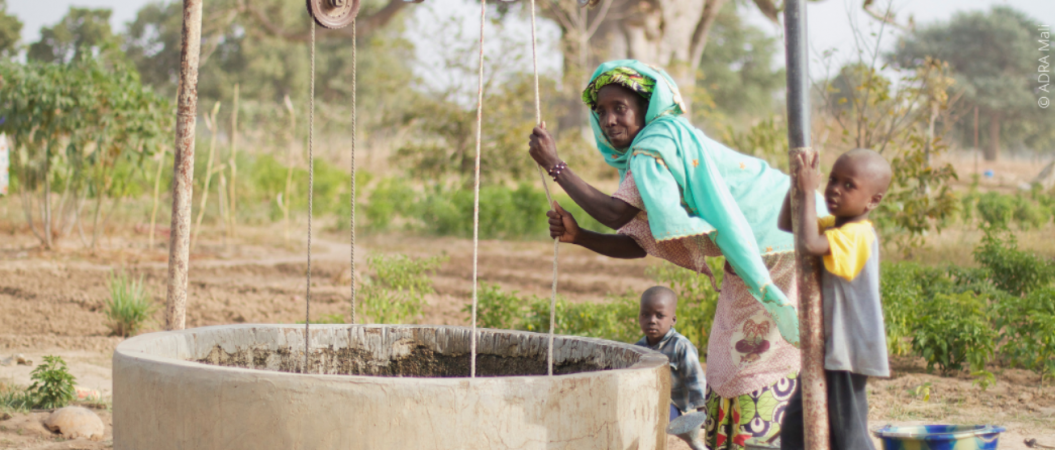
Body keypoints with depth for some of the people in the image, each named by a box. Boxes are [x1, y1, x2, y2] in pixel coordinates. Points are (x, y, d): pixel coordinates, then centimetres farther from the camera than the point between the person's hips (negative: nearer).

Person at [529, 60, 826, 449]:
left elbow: (616, 213, -26)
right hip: (755, 251, 10)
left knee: (754, 356, -6)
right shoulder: (643, 159, 13)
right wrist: (577, 236, -5)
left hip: (777, 239, -10)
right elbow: (636, 243, 10)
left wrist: (555, 165, -20)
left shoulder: (658, 142, -17)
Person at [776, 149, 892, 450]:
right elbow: (787, 223, 15)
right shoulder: (833, 225, 9)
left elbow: (810, 242, -35)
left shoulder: (857, 235, -21)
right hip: (827, 348, 10)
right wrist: (798, 184, 0)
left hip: (848, 351, -10)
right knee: (795, 424, 16)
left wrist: (809, 191, -27)